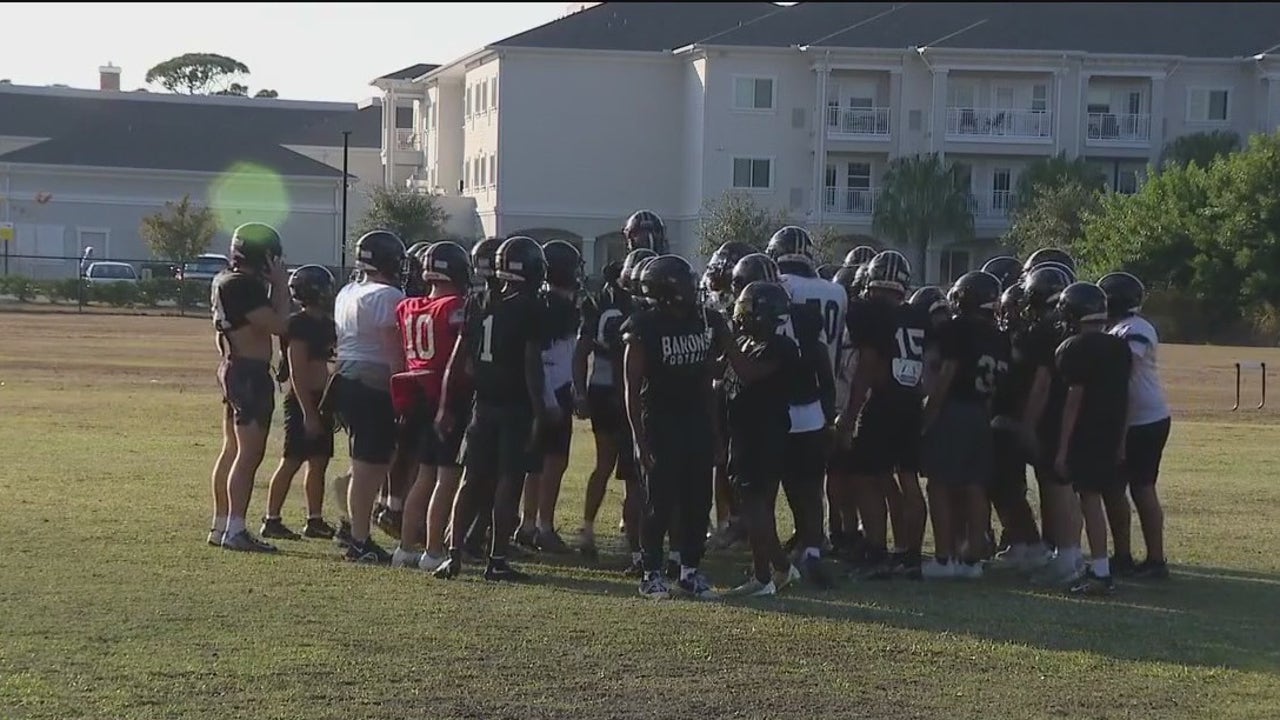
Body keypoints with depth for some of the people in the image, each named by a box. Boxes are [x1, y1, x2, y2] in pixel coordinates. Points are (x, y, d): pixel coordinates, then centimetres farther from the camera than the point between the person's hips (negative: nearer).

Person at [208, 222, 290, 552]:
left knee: (232, 449, 15)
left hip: (232, 368, 11)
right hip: (250, 373, -11)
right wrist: (280, 285, -9)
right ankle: (235, 530, -11)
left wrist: (275, 286, 11)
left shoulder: (223, 281, 13)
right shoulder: (244, 286, -18)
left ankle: (220, 525, 20)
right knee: (250, 453, -9)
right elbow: (278, 325, -19)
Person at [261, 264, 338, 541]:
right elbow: (297, 373, -18)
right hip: (302, 400, -9)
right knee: (292, 461, -6)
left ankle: (315, 520, 18)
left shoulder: (324, 323, 12)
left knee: (319, 462, 11)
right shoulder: (299, 325, -15)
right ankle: (271, 520, -1)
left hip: (321, 399, 9)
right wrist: (308, 413, -21)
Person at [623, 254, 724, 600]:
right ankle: (652, 573, 9)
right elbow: (633, 390, -9)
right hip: (661, 425, -5)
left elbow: (707, 382, 12)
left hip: (698, 425, 5)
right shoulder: (646, 328, -11)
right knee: (661, 503, -2)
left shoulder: (705, 322, 5)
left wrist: (715, 430, 10)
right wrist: (640, 439, -13)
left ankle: (691, 570, 17)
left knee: (698, 503, 6)